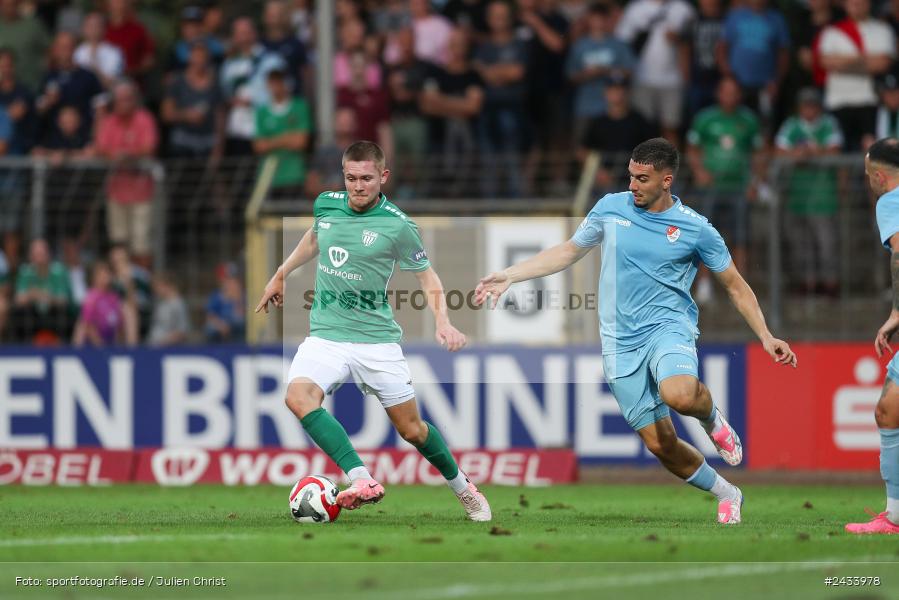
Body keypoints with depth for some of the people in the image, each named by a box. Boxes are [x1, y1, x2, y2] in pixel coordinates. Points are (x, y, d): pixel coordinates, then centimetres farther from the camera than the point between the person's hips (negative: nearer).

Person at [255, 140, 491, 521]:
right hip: (326, 335, 3)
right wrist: (281, 275, 32)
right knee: (298, 396, -28)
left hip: (376, 339, -3)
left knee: (412, 429, 4)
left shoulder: (397, 226, -10)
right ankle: (362, 481, -34)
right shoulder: (326, 205, 2)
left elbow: (427, 277, 1)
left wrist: (443, 322, -15)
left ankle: (463, 489, 31)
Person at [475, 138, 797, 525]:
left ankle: (711, 418, 0)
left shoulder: (695, 229, -4)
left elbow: (735, 285, 5)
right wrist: (509, 276, 10)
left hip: (668, 326, -3)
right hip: (621, 344, 3)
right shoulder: (610, 208, 4)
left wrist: (765, 336, -3)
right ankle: (726, 494, 23)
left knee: (679, 394, -37)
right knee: (659, 443, -1)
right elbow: (568, 251, 16)